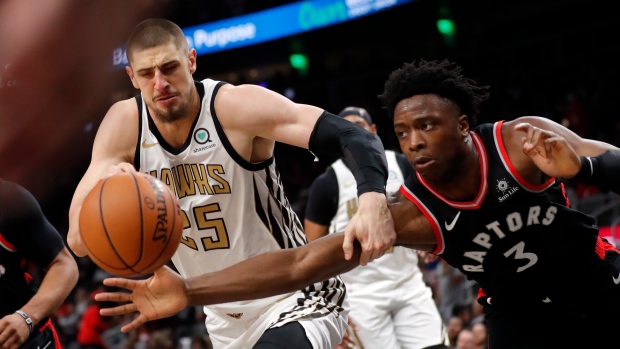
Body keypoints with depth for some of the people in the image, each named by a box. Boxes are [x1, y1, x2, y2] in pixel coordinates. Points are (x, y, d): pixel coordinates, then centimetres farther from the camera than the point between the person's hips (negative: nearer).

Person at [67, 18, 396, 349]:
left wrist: (373, 198, -51)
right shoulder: (123, 125, -9)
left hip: (296, 299, -6)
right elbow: (79, 241, -11)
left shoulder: (237, 106, -22)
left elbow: (352, 135, -30)